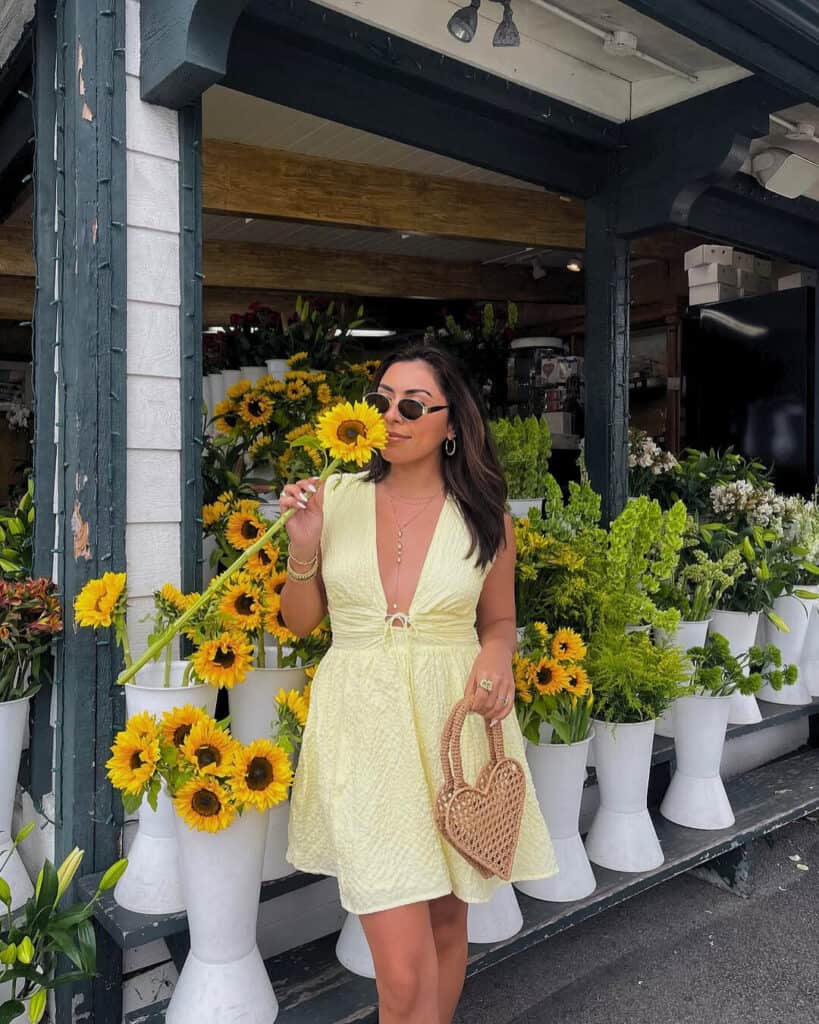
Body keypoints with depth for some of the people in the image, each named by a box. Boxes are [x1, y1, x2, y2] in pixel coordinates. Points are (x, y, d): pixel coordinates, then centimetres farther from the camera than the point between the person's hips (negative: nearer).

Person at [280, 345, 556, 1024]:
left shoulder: (485, 519, -1)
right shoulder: (334, 497, 0)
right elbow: (300, 621, 7)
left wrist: (497, 654, -10)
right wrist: (303, 545, -10)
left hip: (454, 724, 1)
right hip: (362, 727, -1)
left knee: (447, 920, 19)